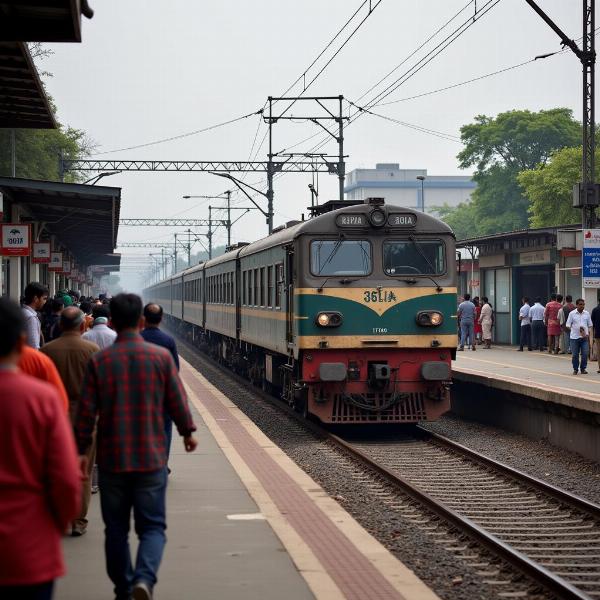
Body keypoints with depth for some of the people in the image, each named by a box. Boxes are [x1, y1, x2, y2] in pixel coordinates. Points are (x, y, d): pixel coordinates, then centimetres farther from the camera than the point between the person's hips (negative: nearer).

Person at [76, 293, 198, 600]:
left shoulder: (99, 360, -5)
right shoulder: (161, 356, -6)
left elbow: (87, 411, -3)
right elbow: (177, 400, 1)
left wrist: (81, 450, 8)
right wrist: (187, 432, 19)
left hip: (111, 459, 1)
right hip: (151, 458, 0)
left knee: (116, 528, 14)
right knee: (152, 525, 5)